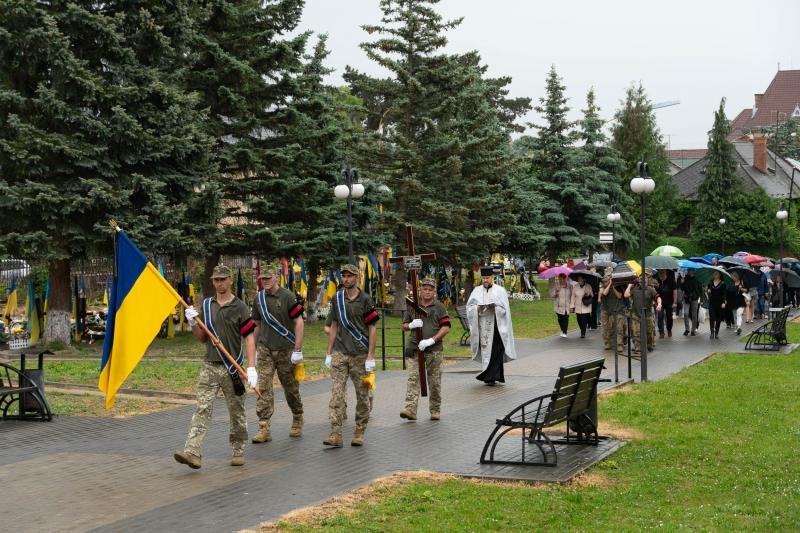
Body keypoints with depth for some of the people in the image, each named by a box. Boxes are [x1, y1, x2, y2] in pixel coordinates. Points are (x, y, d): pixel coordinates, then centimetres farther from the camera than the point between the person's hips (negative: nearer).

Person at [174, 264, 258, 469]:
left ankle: (238, 452, 20)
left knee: (237, 412, 8)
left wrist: (251, 367, -17)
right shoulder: (206, 305, 9)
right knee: (202, 409, -8)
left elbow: (249, 338, -7)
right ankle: (192, 452, -16)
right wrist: (193, 323, -7)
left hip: (232, 369, -3)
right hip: (209, 366, 3)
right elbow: (201, 338, 14)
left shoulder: (239, 307, -3)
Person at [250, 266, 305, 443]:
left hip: (286, 349, -3)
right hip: (265, 350, 3)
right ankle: (264, 429, -6)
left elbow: (299, 322, -10)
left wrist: (297, 349, -13)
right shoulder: (259, 298, 7)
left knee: (291, 388, 10)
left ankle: (297, 421, 31)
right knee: (264, 388, -6)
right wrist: (255, 347, 15)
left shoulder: (287, 296, -8)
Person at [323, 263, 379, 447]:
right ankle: (335, 434, -11)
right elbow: (334, 327, 14)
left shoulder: (365, 299, -1)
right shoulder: (337, 299, 10)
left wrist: (371, 356, -8)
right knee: (336, 393, -7)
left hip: (360, 354, -2)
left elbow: (372, 329, -2)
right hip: (339, 353, 2)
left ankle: (359, 433, 16)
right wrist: (329, 353, 9)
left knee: (362, 394, 5)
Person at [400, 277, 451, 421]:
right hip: (415, 349, 1)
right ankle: (410, 409, -16)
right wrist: (411, 325, -8)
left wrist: (431, 340, -14)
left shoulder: (439, 307, 4)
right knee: (413, 378, -10)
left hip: (434, 350, -1)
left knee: (434, 381, 6)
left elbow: (446, 328, -3)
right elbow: (404, 325, 16)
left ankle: (435, 410, 19)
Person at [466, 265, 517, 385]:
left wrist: (494, 309, -18)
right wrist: (478, 308, -12)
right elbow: (469, 307, 7)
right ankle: (493, 376, 10)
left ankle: (491, 376, -8)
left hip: (496, 325, -3)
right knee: (485, 350, 2)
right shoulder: (477, 290, 11)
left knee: (495, 351, -8)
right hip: (482, 325, 3)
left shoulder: (499, 290, 3)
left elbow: (504, 309, 0)